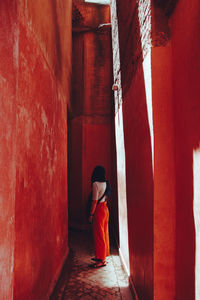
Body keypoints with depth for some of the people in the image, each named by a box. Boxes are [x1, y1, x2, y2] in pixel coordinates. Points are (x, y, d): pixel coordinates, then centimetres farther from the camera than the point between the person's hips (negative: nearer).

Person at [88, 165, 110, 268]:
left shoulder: (96, 184, -17)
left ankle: (102, 260, 6)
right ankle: (102, 256, 29)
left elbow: (95, 200, -18)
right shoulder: (105, 183, 7)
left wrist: (91, 214, -13)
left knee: (99, 235, -1)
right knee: (104, 233, 16)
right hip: (105, 208, 9)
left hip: (99, 210, -9)